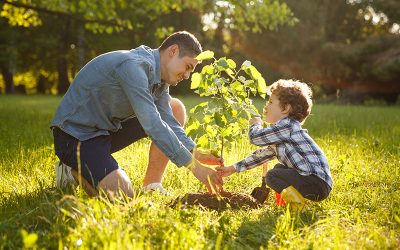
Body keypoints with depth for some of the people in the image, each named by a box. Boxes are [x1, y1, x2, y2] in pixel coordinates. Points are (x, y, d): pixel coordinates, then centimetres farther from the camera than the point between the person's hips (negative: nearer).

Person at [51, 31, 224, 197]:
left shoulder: (159, 76, 4)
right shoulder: (133, 66, -26)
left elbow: (168, 121, 0)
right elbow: (152, 124, -33)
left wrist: (196, 154, -16)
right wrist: (193, 165, -32)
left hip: (108, 128, 10)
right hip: (75, 133, -9)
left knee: (175, 109, 3)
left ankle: (151, 186, 2)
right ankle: (74, 170, 1)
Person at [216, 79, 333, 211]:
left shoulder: (287, 126, -12)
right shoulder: (280, 135, 20)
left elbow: (255, 137, -15)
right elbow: (262, 154, 26)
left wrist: (255, 124, 9)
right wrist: (233, 168, 26)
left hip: (318, 183, -10)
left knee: (272, 176, -17)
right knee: (279, 168, 26)